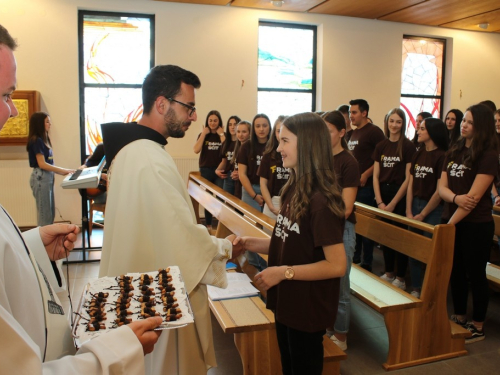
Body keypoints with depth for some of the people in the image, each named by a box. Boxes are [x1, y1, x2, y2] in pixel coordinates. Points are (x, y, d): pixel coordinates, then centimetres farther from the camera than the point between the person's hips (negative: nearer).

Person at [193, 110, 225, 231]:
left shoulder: (223, 135, 4)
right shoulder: (203, 134, 7)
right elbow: (196, 150, -10)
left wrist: (221, 134, -11)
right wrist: (204, 133, -10)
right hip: (205, 170, 1)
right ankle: (208, 224, 19)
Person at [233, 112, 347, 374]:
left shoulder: (321, 200, -25)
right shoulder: (294, 189, 1)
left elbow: (337, 265, -25)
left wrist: (284, 272, -24)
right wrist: (252, 244, -4)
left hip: (308, 309, -8)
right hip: (286, 303, 8)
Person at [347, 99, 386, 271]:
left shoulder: (374, 131, -8)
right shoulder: (353, 133, 16)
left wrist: (366, 175, -18)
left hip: (365, 185, -8)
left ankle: (366, 263, 10)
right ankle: (354, 257, 27)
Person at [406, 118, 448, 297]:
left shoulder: (442, 156, -12)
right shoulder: (418, 155, 9)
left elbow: (440, 191, -13)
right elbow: (411, 185, 9)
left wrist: (422, 215, -7)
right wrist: (409, 212, 2)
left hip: (434, 209, -6)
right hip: (415, 205, 6)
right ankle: (415, 289, 24)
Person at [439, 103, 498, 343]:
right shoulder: (454, 152, 9)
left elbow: (474, 196, -18)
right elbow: (442, 187, 2)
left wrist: (449, 224, -19)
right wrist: (455, 198, -20)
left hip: (476, 225, -6)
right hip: (451, 221, 6)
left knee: (475, 274, 5)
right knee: (455, 272, 15)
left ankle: (478, 327, 21)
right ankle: (459, 318, 31)